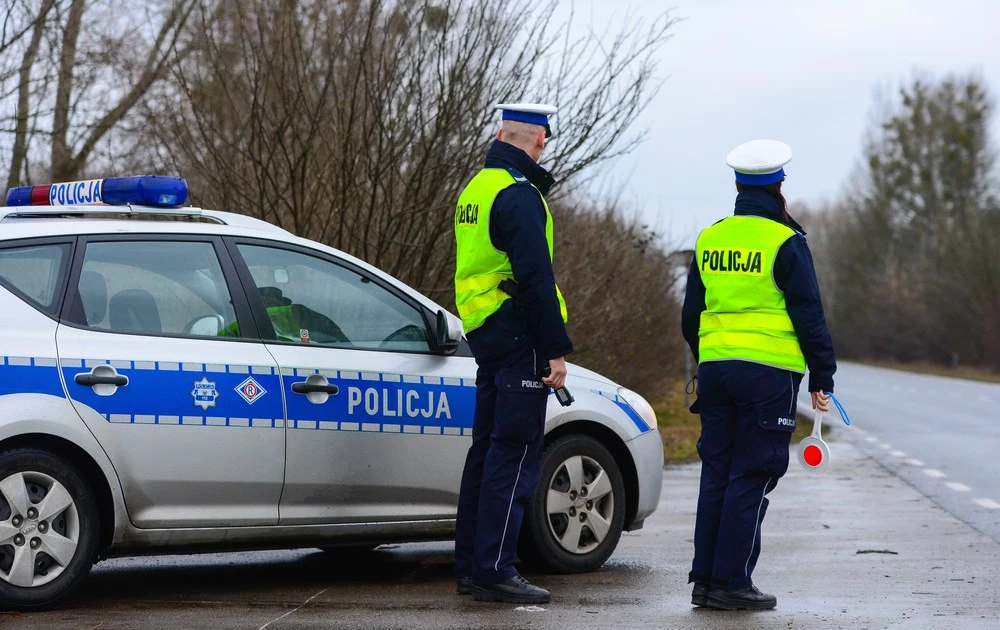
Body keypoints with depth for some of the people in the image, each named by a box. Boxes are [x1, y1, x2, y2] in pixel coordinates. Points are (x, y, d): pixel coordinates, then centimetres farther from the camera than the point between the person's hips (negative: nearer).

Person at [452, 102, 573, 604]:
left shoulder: (477, 188, 16)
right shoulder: (519, 194, -15)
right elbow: (534, 278, -20)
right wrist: (556, 349, -18)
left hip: (484, 336, 10)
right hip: (518, 339, -10)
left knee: (487, 450, 14)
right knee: (514, 455, -7)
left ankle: (470, 565, 18)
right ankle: (494, 572, -8)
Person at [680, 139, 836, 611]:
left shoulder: (709, 239, 11)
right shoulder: (784, 242, -7)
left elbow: (691, 315, 17)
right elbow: (808, 315, -8)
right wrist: (822, 377, -1)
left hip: (715, 369, 6)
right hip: (769, 372, -6)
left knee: (716, 475, 10)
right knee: (751, 479, -3)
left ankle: (704, 579, 11)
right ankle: (731, 584, -4)